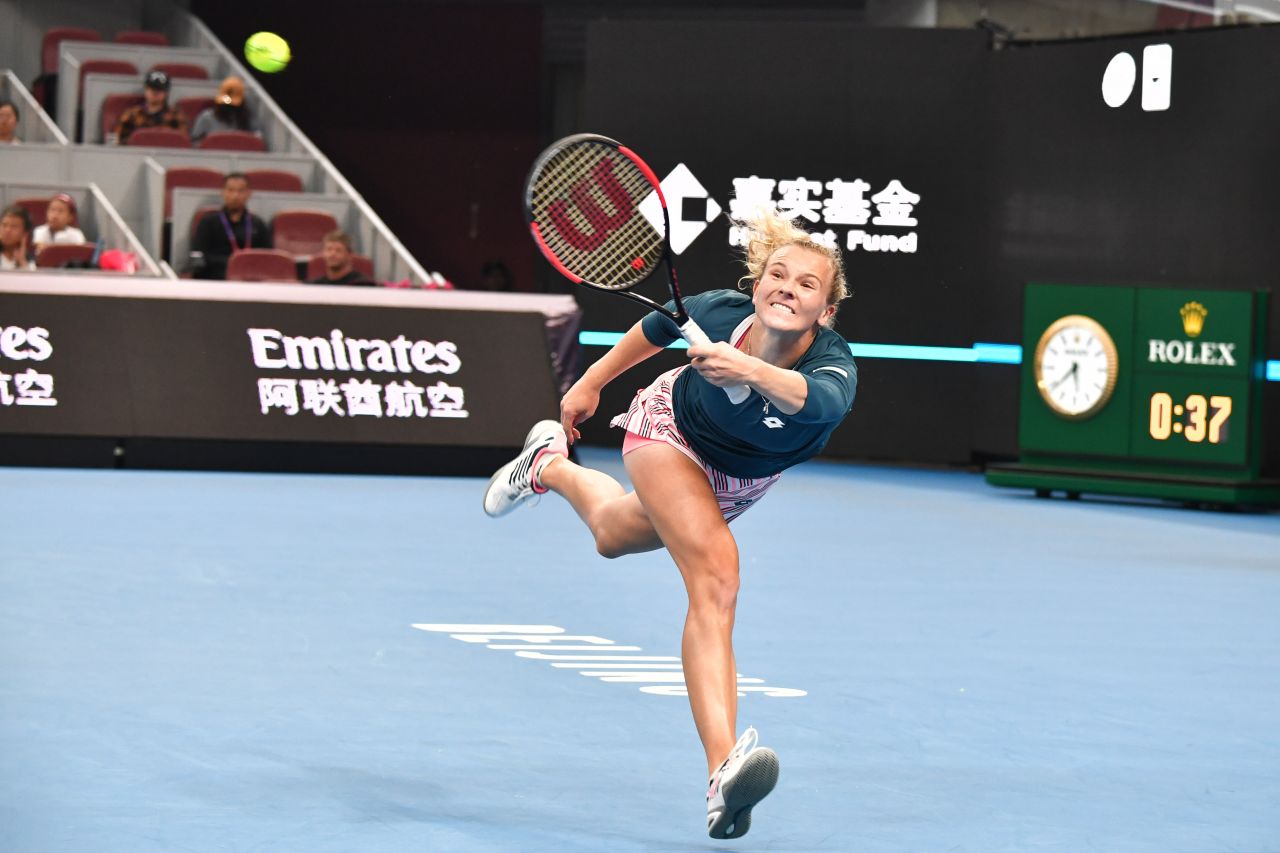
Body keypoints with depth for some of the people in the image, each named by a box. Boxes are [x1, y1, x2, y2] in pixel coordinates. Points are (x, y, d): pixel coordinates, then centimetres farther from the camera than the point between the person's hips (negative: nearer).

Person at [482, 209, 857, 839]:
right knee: (715, 574, -25)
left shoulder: (834, 368, -42)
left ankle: (550, 466, 63)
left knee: (614, 534, 28)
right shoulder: (719, 311, -36)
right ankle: (722, 772, -29)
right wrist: (592, 382, 2)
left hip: (739, 478, 2)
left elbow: (816, 399, -69)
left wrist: (751, 372, -88)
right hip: (669, 427, -2)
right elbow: (658, 327, -10)